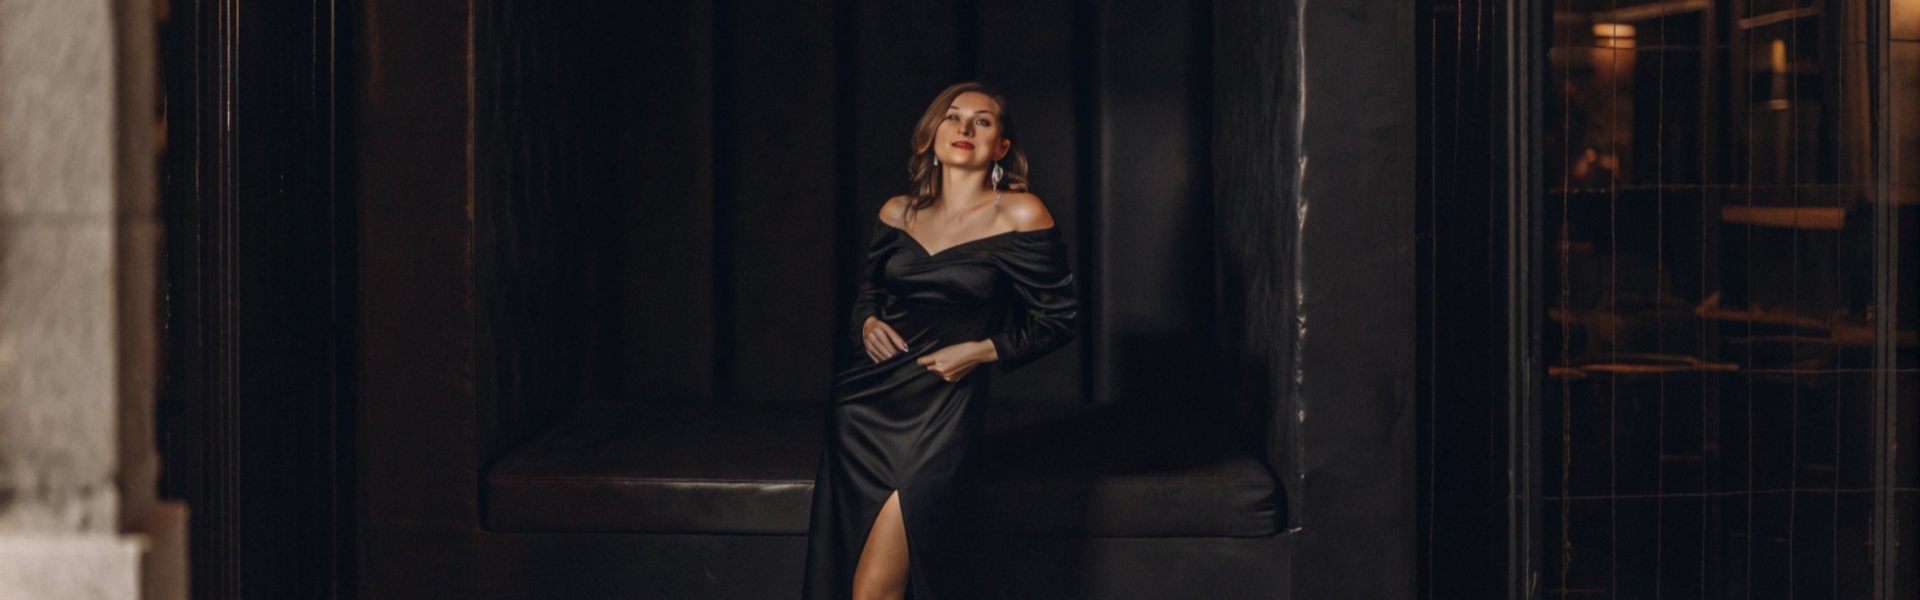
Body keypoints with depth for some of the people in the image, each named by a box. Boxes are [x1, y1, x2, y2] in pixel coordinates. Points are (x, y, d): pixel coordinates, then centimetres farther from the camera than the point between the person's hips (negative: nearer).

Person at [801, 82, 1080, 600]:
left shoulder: (1020, 216, -4)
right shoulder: (898, 214, 8)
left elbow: (1059, 319, 0)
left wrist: (981, 351, -10)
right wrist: (868, 322, 3)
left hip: (941, 409, -5)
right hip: (866, 399, 5)